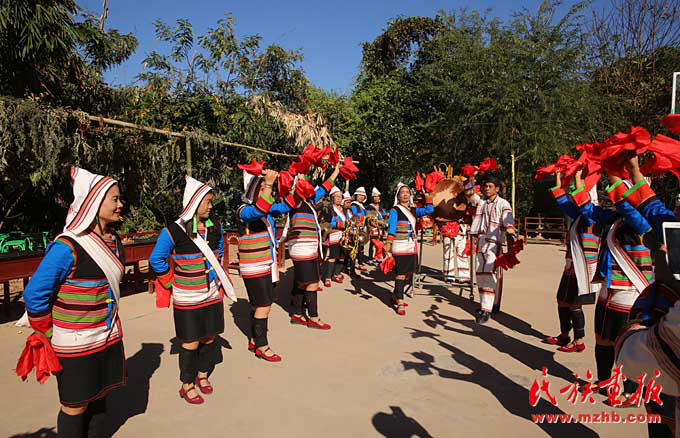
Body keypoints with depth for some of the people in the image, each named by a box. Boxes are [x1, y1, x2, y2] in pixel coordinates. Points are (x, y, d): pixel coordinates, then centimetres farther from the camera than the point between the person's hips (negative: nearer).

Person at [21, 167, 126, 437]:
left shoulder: (114, 240, 1)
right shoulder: (67, 247, -21)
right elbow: (34, 295, -16)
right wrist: (49, 334, -5)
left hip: (109, 337, 6)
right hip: (75, 344, -6)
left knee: (99, 397, 20)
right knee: (75, 407, 11)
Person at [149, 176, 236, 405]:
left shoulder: (215, 228, 2)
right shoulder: (174, 231, -15)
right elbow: (156, 260, -7)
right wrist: (174, 282, -3)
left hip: (212, 295, 5)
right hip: (187, 299, -5)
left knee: (210, 338, 14)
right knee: (191, 343, 6)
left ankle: (203, 376, 36)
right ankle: (187, 385, 26)